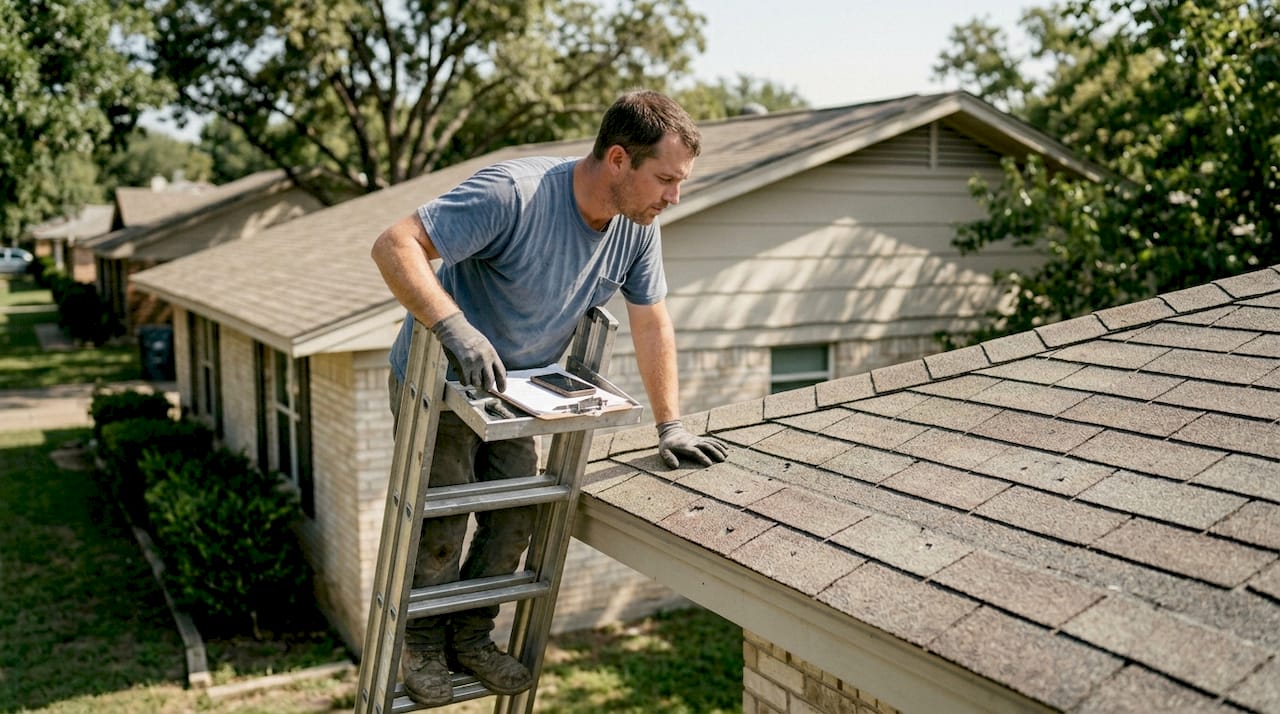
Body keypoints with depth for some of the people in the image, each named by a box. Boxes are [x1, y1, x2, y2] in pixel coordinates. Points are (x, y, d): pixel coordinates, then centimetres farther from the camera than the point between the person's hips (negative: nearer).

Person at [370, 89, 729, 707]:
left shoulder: (638, 227, -11)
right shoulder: (513, 193, -33)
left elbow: (651, 322, 0)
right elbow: (395, 246, -35)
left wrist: (670, 427, -2)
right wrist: (456, 329, -47)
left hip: (510, 389, 6)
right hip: (436, 382, -6)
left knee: (515, 519, 5)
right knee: (442, 525, -3)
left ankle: (471, 637, 26)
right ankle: (422, 645, 22)